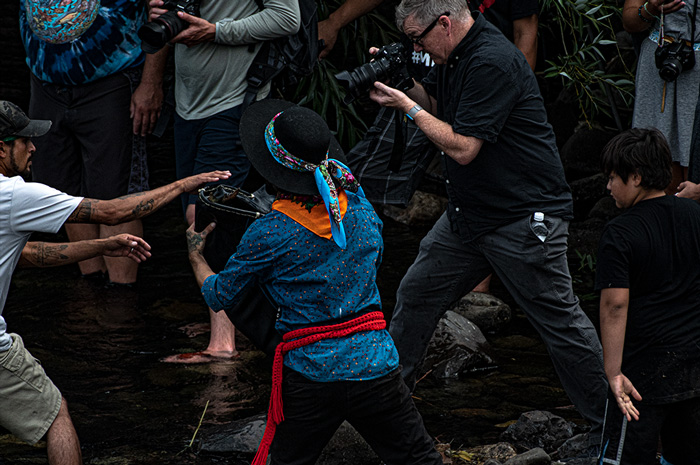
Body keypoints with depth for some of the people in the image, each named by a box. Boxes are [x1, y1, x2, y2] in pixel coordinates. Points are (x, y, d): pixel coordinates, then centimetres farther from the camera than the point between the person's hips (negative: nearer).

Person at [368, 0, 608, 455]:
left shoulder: (493, 63, -24)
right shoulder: (454, 56, 6)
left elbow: (463, 147, -24)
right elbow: (432, 101, 23)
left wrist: (406, 106, -15)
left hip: (525, 218, -10)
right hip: (469, 213, 10)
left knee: (561, 323, -4)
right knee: (416, 293, 14)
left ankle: (610, 428, 5)